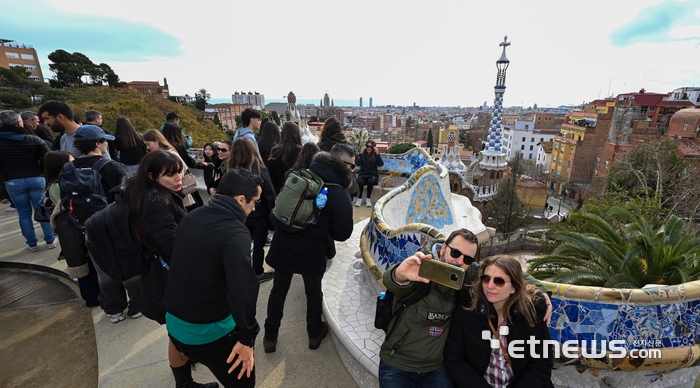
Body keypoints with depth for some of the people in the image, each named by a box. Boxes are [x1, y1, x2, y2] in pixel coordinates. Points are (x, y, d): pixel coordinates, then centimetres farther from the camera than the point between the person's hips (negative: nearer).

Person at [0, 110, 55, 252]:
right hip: (36, 179, -1)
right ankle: (50, 240, 11)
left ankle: (32, 243, 16)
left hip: (12, 182, 1)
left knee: (23, 213, 10)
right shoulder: (34, 140, -8)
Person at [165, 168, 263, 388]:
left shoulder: (191, 218, 1)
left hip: (173, 322, 8)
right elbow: (243, 290, -36)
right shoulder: (235, 234, -27)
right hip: (209, 331, -8)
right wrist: (247, 338, -23)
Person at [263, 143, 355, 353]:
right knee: (314, 292, 20)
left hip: (283, 245, 4)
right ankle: (314, 334, 41)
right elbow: (342, 233, -15)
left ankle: (270, 337, 35)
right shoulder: (339, 195, -19)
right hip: (312, 253, -3)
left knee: (278, 290, 19)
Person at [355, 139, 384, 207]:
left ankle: (368, 199, -18)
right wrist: (361, 153, -16)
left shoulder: (375, 155, 5)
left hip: (373, 175, 0)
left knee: (370, 181, -34)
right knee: (360, 181, -33)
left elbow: (381, 164, -11)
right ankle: (359, 198, -15)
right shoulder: (362, 154, 4)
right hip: (363, 174, 0)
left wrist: (377, 153, -16)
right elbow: (358, 164, -12)